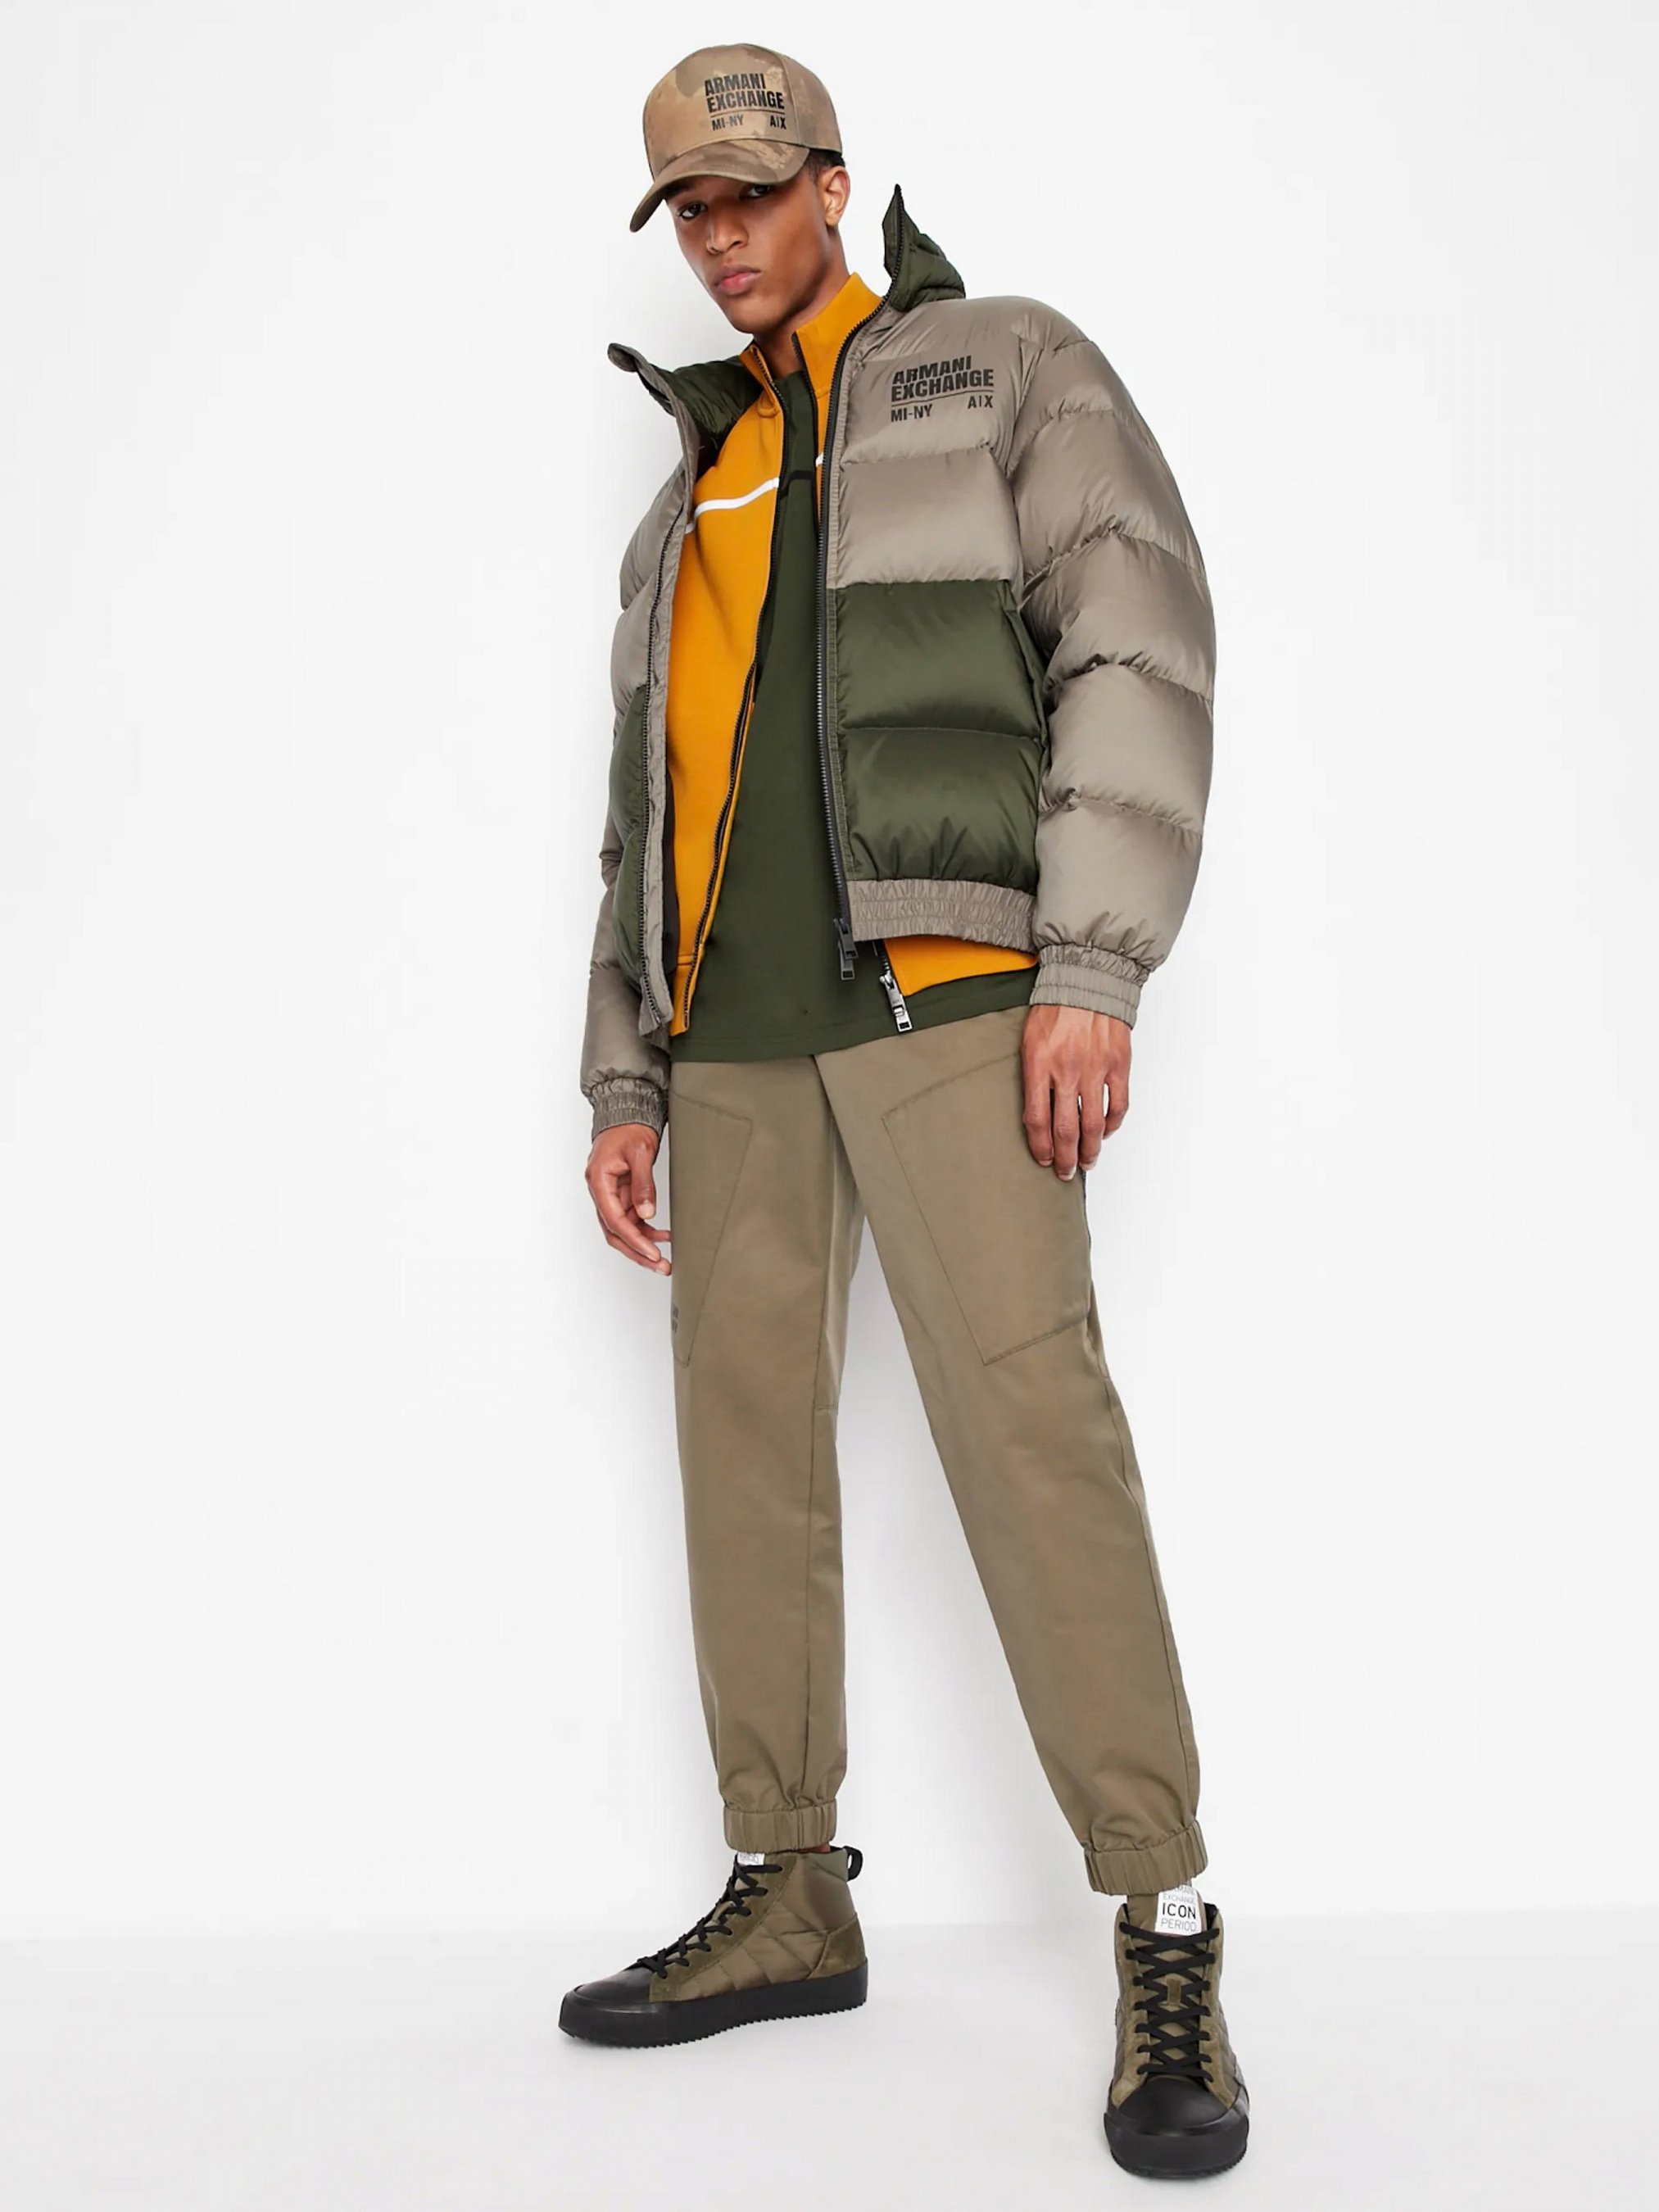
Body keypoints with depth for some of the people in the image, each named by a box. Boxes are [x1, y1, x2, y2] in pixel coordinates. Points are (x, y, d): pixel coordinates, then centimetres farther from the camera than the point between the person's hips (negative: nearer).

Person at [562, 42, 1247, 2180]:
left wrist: (1093, 971, -16)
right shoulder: (688, 499, 26)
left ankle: (1164, 1936, -8)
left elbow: (1140, 646, -4)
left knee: (1025, 1406, -16)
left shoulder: (1006, 369, 9)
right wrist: (622, 1083, 14)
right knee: (744, 1429, 4)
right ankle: (787, 1897, 14)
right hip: (735, 1030, 6)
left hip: (940, 980, -6)